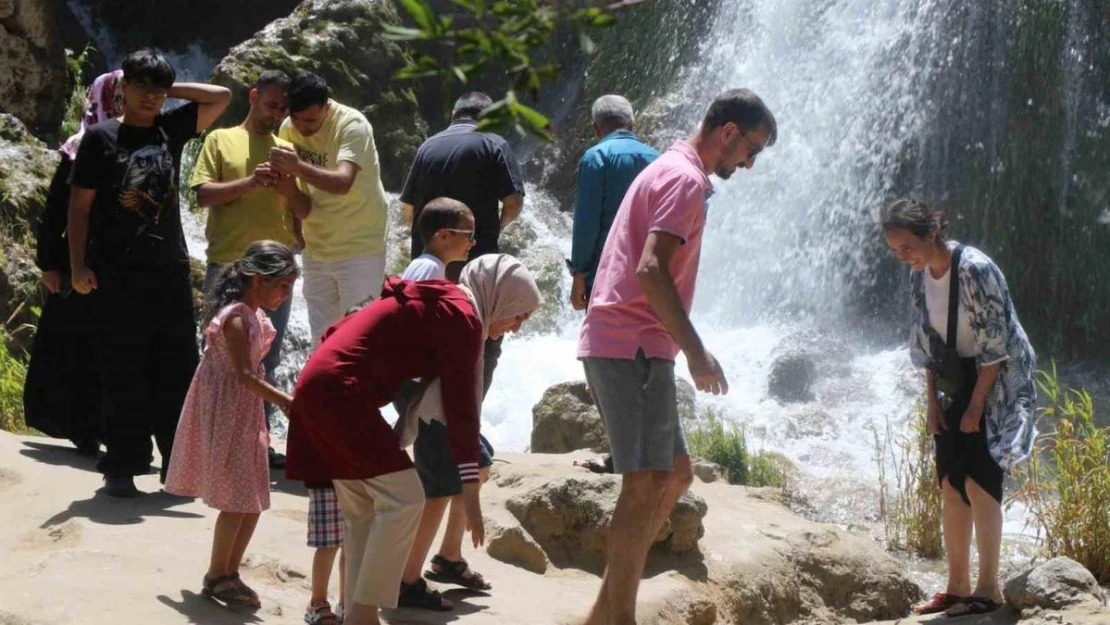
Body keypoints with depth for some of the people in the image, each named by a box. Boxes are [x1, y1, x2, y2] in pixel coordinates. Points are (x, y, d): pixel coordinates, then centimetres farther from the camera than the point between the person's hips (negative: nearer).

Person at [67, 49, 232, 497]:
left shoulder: (171, 130, 11)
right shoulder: (101, 137, 0)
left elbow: (221, 97, 11)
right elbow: (80, 206, -2)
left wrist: (170, 90, 6)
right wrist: (78, 265, -10)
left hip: (170, 271, 4)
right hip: (118, 275, -4)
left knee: (177, 372, 4)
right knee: (123, 375, -2)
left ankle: (178, 464, 10)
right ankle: (122, 468, 3)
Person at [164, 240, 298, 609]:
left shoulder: (256, 315, 8)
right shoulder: (235, 318, -21)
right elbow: (244, 375, -28)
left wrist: (260, 422, 17)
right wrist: (283, 401, -36)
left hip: (247, 414, 9)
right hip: (225, 414, -9)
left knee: (253, 500, 11)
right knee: (237, 499, -5)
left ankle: (228, 572, 21)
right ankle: (218, 575, 8)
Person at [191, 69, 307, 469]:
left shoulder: (286, 150, 15)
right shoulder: (221, 140, 5)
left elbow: (306, 208, 11)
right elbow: (203, 194, -5)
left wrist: (289, 188, -10)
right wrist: (249, 183, -19)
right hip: (228, 266, -4)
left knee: (266, 360, 8)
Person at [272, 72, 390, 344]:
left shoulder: (353, 125, -20)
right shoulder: (289, 129, -2)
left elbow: (343, 182, -35)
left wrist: (298, 167, -49)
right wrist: (294, 202, -14)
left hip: (359, 248, -6)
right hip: (316, 248, 6)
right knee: (322, 338, 12)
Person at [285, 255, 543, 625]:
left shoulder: (439, 304, 22)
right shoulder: (461, 316, -6)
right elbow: (460, 407, -12)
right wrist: (471, 493, -13)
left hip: (321, 388, 10)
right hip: (341, 391, -10)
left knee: (364, 511, 12)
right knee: (403, 498, -9)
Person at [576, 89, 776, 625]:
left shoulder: (667, 172, 23)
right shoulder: (686, 179, -10)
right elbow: (651, 271, -22)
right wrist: (696, 352, -22)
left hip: (614, 345, 10)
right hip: (635, 348, -10)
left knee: (674, 475, 13)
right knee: (647, 483, -10)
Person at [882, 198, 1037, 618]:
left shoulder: (976, 271, -21)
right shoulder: (920, 276, 1)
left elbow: (994, 345, -19)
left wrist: (977, 404, -17)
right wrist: (932, 402, 4)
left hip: (998, 382, -7)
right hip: (955, 386, 7)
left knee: (978, 482, -13)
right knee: (951, 486, 6)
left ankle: (989, 588, -7)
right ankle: (957, 586, 13)